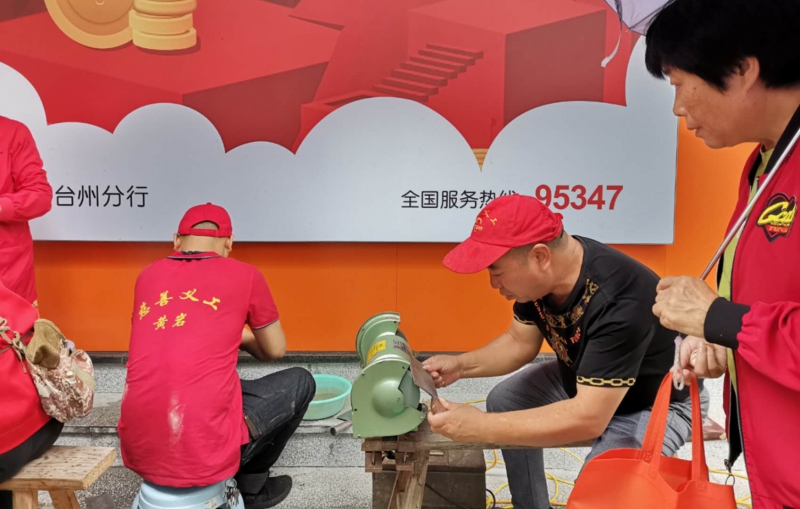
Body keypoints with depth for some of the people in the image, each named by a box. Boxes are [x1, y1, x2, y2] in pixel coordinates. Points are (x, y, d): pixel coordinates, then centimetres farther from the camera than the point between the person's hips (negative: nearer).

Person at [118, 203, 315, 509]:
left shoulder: (148, 275, 11)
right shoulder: (244, 275, 0)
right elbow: (275, 351, 14)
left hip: (139, 450, 6)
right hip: (204, 451, -5)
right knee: (300, 382, 17)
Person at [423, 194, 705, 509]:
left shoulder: (619, 303, -39)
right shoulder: (539, 277, -15)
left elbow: (588, 418, -41)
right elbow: (520, 342, 1)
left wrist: (480, 427, -39)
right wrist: (461, 365, -14)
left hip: (656, 403, -7)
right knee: (504, 400, 7)